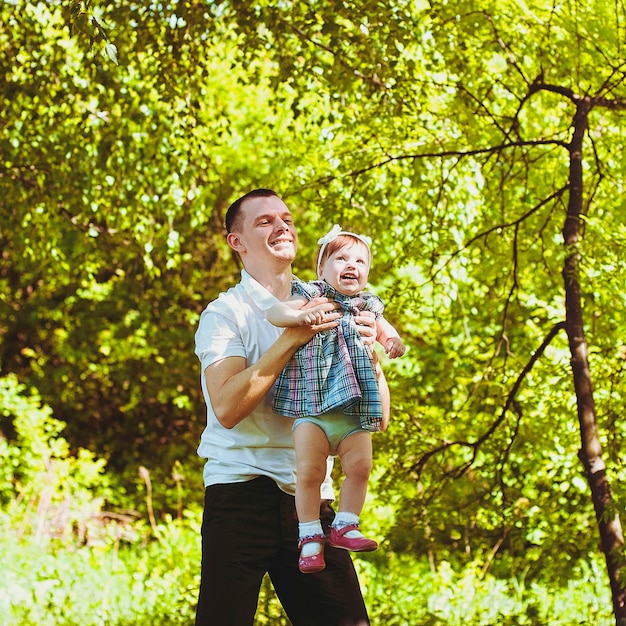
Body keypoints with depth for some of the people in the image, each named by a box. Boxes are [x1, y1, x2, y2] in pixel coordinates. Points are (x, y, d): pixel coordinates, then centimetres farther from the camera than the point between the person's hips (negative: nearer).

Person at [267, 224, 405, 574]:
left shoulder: (369, 309, 15)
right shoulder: (312, 297, 3)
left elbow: (390, 336, 27)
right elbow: (274, 313, -8)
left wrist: (394, 344, 2)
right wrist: (300, 315, -29)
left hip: (355, 413, 4)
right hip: (313, 409, -4)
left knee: (360, 467, -4)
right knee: (309, 471, -10)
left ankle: (345, 526, 12)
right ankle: (310, 537, 1)